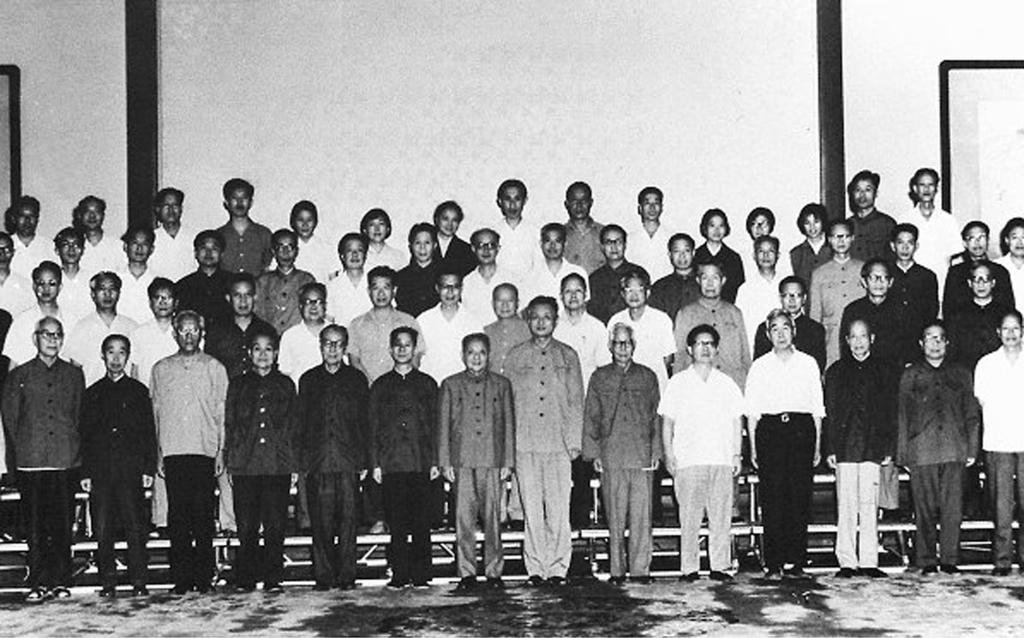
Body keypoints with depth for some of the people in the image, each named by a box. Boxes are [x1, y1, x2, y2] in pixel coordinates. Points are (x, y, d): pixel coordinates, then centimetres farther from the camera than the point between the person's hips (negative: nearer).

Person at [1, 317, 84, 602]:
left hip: (66, 461, 1)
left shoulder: (74, 375, 13)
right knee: (36, 527, -1)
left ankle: (60, 581, 8)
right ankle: (39, 583, 5)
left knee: (63, 525, 1)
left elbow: (81, 417, 13)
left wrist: (76, 451, 5)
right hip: (31, 461, -1)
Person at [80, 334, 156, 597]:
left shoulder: (138, 391, 10)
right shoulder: (92, 394, 14)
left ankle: (139, 582, 1)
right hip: (100, 471, 2)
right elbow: (85, 435, 12)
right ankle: (107, 582, 7)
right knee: (102, 531, 0)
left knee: (135, 528, -4)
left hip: (131, 470, -2)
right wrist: (85, 473, 4)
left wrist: (149, 468, -1)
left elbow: (149, 432, 7)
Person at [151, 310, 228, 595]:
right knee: (177, 515, -2)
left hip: (204, 450, -1)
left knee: (203, 515, -4)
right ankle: (181, 578, 1)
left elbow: (221, 412, 8)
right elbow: (156, 411, 14)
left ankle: (203, 577, 1)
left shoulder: (215, 368, 9)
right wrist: (158, 451, 7)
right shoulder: (161, 369, 13)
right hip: (173, 451, 1)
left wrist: (221, 451, 1)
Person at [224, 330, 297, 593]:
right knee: (246, 526, -1)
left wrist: (295, 465, 4)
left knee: (275, 526, -2)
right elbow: (229, 425, 11)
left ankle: (273, 579, 3)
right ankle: (245, 579, 6)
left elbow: (294, 426, 11)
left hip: (278, 465, 0)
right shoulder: (238, 384, 13)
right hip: (245, 465, 0)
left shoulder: (285, 384, 13)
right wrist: (229, 464, 3)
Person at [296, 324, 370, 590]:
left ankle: (346, 575, 2)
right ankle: (323, 575, 4)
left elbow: (365, 421, 8)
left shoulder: (356, 379, 11)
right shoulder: (309, 379, 14)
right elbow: (301, 422, 12)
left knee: (347, 519, -2)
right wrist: (300, 459, 3)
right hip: (317, 461, 1)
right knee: (321, 522, -1)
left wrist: (364, 460, 1)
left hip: (349, 459, -1)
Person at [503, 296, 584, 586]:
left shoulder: (567, 356, 10)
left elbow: (576, 401, 9)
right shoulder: (516, 356, 10)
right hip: (525, 443, 0)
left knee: (559, 508, -4)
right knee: (532, 508, 1)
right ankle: (535, 567, 7)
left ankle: (557, 567, 3)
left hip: (559, 442, 0)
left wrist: (575, 441, 1)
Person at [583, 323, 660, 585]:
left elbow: (656, 416, 12)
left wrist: (656, 451, 4)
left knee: (641, 515, -3)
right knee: (615, 516, 1)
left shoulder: (647, 377, 11)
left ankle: (640, 569, 2)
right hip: (611, 454, 0)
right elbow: (590, 417, 10)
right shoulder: (599, 377, 10)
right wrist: (594, 452, 2)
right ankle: (616, 570, 7)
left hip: (642, 455, 0)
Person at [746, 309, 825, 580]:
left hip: (801, 428, 1)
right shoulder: (760, 366, 9)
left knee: (800, 497, -3)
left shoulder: (808, 363, 11)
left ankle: (796, 562, 3)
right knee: (772, 499, -5)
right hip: (770, 430, -1)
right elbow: (752, 411, 7)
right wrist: (753, 447, 0)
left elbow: (817, 408, 11)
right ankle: (773, 564, -2)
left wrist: (817, 445, 5)